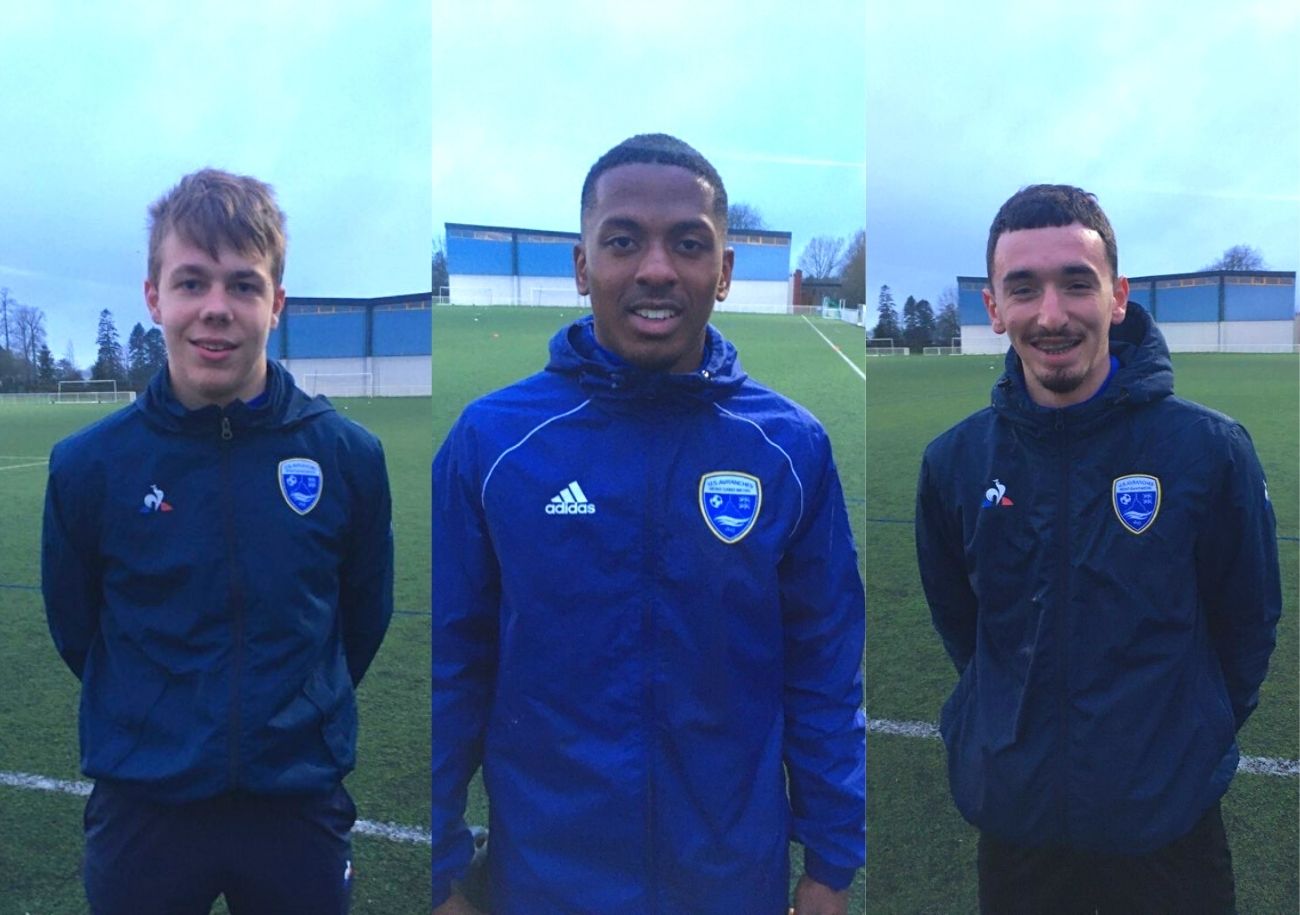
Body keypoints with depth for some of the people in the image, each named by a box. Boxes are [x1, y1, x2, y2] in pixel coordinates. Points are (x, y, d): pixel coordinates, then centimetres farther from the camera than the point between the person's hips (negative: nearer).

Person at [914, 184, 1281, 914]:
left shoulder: (1212, 449, -12)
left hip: (1170, 826, -1)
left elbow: (1250, 622, 0)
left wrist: (1191, 739, 5)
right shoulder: (955, 461, -7)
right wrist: (1014, 728, 10)